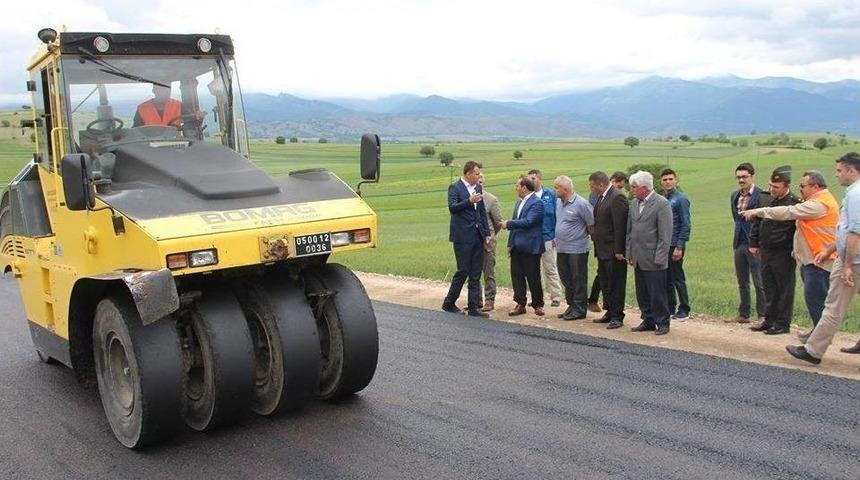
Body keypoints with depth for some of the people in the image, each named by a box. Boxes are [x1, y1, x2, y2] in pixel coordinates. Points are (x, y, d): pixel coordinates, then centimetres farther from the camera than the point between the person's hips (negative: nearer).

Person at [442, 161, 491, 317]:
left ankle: (474, 308, 11)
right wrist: (469, 201, -32)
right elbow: (452, 207, -20)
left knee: (476, 273, 6)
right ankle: (449, 303, 13)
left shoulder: (478, 188, 14)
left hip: (477, 236, 7)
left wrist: (486, 232, 14)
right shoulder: (455, 187, -6)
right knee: (463, 271, -4)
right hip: (463, 236, -7)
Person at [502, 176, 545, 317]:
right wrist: (510, 243, 13)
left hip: (530, 247, -8)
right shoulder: (519, 202, 15)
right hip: (517, 246, 8)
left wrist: (508, 223, -14)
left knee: (533, 277, 1)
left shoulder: (536, 203, -12)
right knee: (517, 276, 8)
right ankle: (520, 304, 15)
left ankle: (538, 305, 14)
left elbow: (528, 222, -22)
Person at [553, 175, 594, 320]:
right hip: (561, 248, 8)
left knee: (578, 280, 1)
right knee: (566, 278, 15)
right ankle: (571, 306, 27)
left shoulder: (581, 204, -15)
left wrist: (582, 237, 2)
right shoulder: (558, 203, 8)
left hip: (577, 249, -8)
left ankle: (579, 310, 8)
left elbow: (592, 225, -9)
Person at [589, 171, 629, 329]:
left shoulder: (617, 197, -17)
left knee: (615, 284, -1)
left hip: (614, 251, -9)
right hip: (603, 250, 9)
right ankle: (610, 312, 27)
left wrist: (619, 250, -20)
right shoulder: (601, 197, 12)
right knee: (605, 283, 16)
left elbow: (620, 226, -20)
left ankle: (617, 316, 7)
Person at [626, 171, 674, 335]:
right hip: (638, 259, 7)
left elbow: (665, 235, -13)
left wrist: (659, 258, -15)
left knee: (658, 294, 0)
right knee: (642, 294, 13)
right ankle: (648, 321, 24)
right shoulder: (634, 203, 12)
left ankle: (662, 323, 12)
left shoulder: (662, 204, -10)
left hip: (653, 260, -7)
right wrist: (629, 253, 11)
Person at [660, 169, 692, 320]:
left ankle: (684, 310, 9)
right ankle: (670, 308, 20)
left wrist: (679, 247, -16)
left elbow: (685, 225, -11)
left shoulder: (681, 199, -7)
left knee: (678, 278, 0)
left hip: (675, 245, -6)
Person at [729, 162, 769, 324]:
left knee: (759, 282, -3)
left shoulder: (762, 196, -11)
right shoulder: (734, 196, 13)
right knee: (742, 282, 14)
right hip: (739, 243, 8)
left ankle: (762, 316, 3)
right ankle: (743, 314, 22)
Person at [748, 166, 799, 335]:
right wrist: (754, 243, 16)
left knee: (784, 289, 3)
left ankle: (782, 323, 10)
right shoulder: (767, 200, 9)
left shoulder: (794, 203, -12)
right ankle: (769, 320, 23)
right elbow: (757, 223, 18)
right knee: (769, 288, 13)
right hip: (766, 251, 7)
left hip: (784, 254, -7)